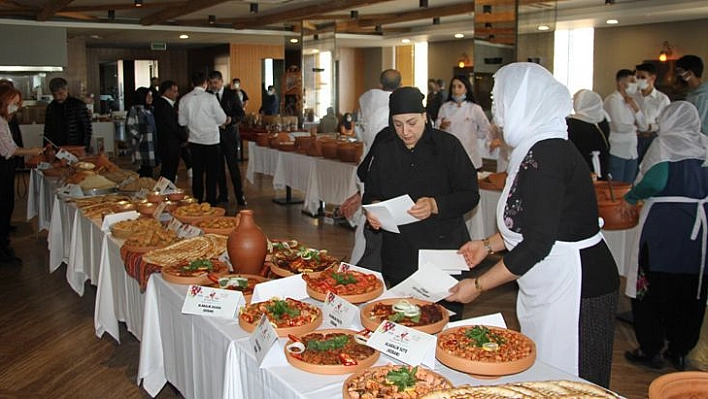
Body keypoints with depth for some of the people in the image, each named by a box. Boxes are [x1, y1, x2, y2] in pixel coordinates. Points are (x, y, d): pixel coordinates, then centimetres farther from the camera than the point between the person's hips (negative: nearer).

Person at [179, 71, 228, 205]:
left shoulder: (184, 100, -1)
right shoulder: (210, 98, -12)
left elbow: (182, 122, 5)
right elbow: (222, 119, -6)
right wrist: (227, 119, 16)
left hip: (194, 140, 4)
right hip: (211, 140, -4)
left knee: (197, 173, 12)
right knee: (212, 174, 4)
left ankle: (197, 202, 18)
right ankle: (211, 203, 6)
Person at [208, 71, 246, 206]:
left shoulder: (231, 94, 1)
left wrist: (231, 119, -20)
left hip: (229, 135, -3)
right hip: (214, 134, 3)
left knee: (233, 165, -6)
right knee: (218, 166, 6)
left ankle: (240, 196, 0)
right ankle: (223, 195, 16)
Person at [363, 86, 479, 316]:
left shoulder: (447, 145, -3)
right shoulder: (383, 150, 8)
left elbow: (470, 195, -5)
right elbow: (370, 193, 15)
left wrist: (435, 206, -21)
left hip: (444, 249, -3)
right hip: (399, 253, 3)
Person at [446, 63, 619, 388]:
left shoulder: (546, 156, -23)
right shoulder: (542, 148, 9)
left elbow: (537, 244, -24)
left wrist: (478, 285, -16)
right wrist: (489, 245, 14)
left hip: (572, 289, -10)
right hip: (550, 287, 10)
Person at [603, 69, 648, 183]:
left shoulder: (631, 101, 14)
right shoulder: (613, 100, -9)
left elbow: (644, 127, 9)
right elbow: (619, 127, -19)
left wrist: (635, 107, -2)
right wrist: (634, 126, 0)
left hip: (632, 152, 7)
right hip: (616, 153, -7)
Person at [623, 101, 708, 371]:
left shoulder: (665, 142, -7)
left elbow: (655, 182, -20)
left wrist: (632, 196, -4)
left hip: (664, 221, -5)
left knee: (652, 286, 7)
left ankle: (651, 350, 13)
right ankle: (680, 351, 25)